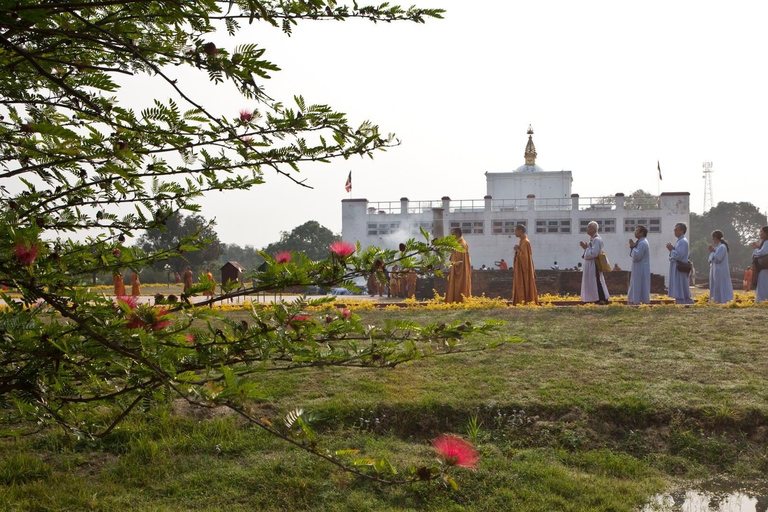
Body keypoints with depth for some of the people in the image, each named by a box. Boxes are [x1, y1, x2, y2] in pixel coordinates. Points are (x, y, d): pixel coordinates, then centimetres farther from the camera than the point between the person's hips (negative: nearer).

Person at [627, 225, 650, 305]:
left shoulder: (643, 243, -17)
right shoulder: (640, 242, 15)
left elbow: (636, 256, -24)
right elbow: (632, 255, 16)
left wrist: (633, 247, -11)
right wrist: (632, 247, -1)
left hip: (641, 270, -10)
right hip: (638, 269, 10)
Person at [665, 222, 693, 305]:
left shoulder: (683, 242, -15)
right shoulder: (679, 241, 17)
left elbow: (678, 255, -23)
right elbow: (675, 255, 20)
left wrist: (671, 249, -11)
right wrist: (671, 249, 3)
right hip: (677, 269, 10)